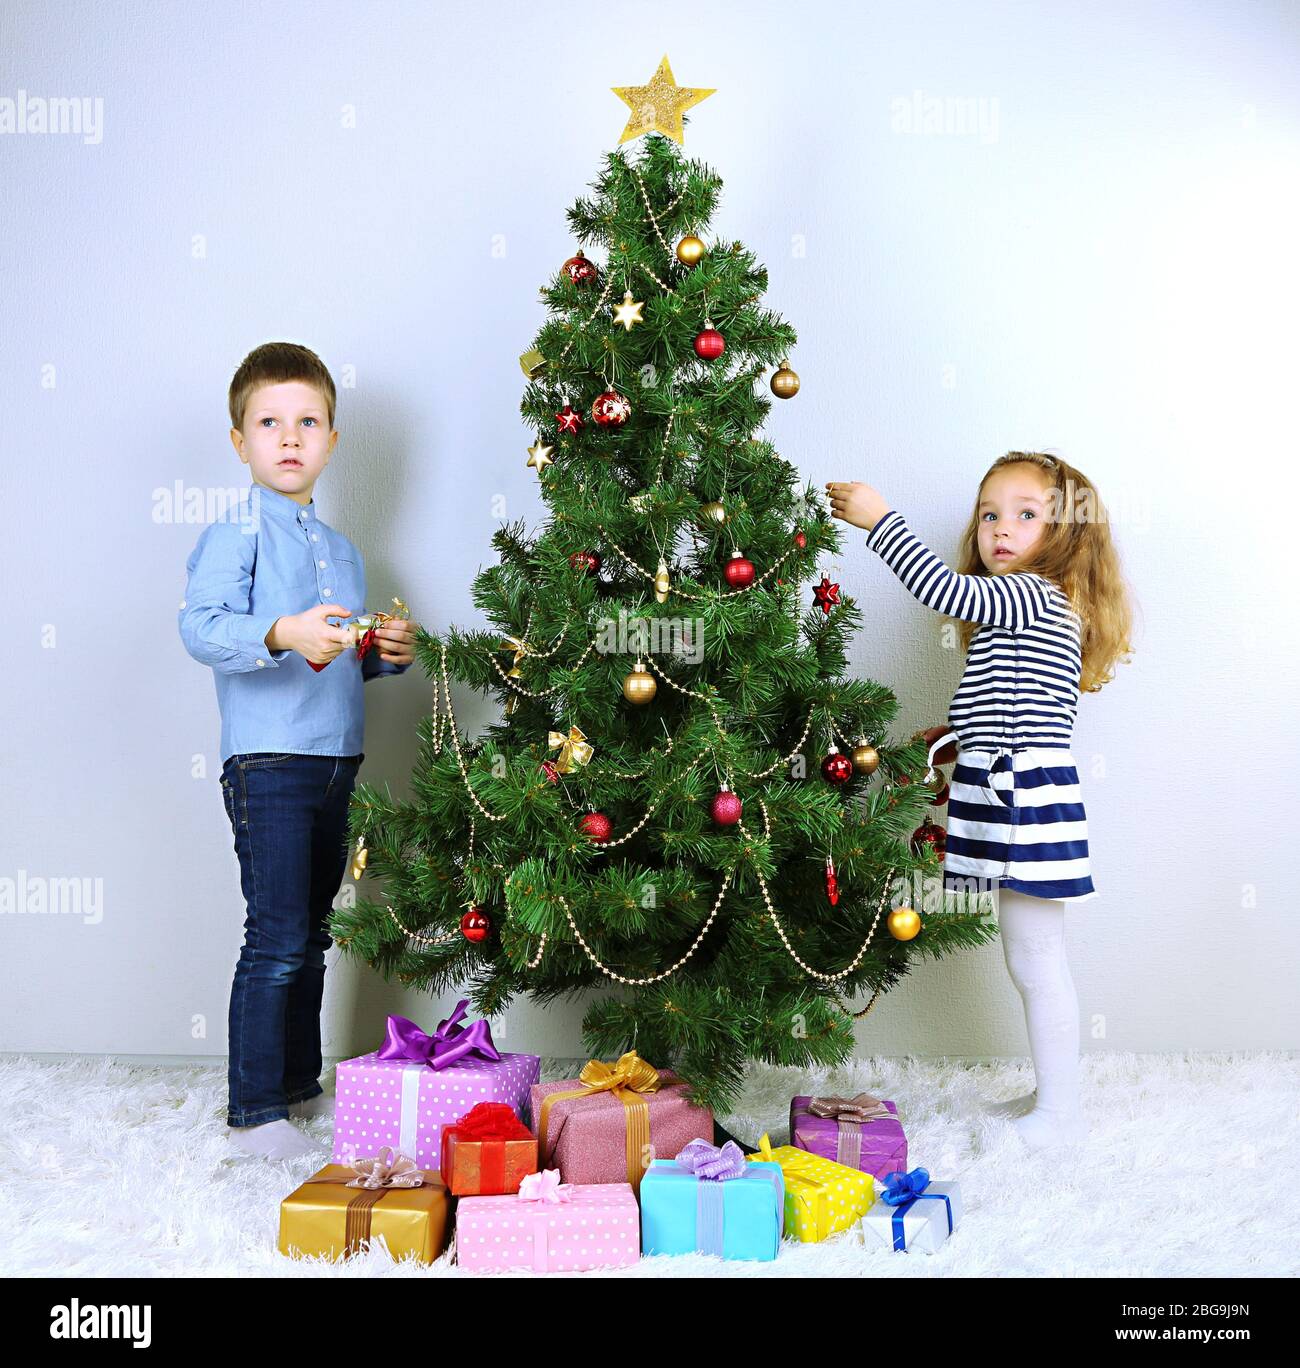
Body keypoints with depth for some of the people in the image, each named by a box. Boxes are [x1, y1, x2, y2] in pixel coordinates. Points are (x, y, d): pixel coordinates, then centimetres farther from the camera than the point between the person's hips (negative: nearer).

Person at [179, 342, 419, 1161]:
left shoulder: (342, 550, 18)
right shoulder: (237, 534, -6)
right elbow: (200, 626, -20)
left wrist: (390, 653, 4)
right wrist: (281, 634, -35)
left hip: (337, 759, 7)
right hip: (269, 761, -7)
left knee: (313, 936, 16)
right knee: (277, 940, -7)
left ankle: (302, 1085, 29)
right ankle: (255, 1111, 6)